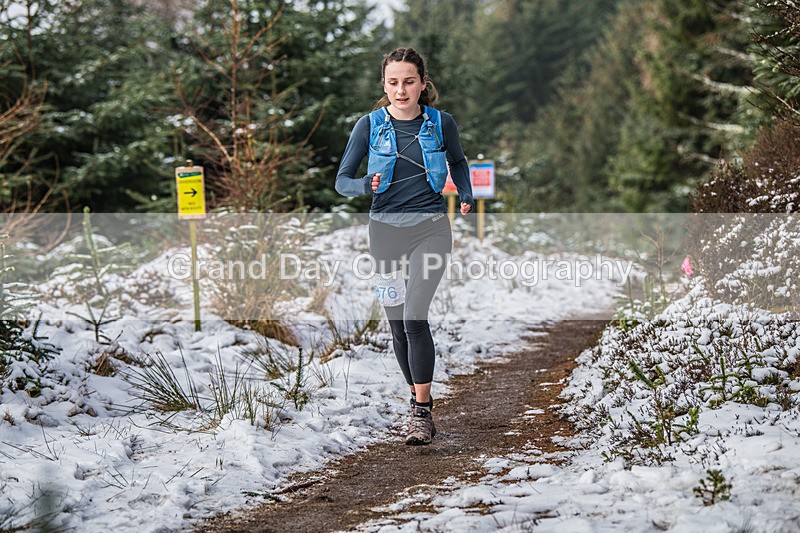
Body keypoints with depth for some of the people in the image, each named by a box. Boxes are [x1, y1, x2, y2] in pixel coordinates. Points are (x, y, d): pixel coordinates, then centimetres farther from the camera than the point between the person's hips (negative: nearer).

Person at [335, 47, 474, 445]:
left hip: (430, 229, -2)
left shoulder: (440, 123, -1)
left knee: (415, 317, -18)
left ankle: (421, 413, -12)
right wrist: (366, 186, -22)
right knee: (398, 323, 7)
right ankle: (420, 402, 26)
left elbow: (457, 161, 20)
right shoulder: (370, 125, -2)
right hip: (386, 232, 2)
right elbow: (342, 180, 0)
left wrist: (466, 195, 3)